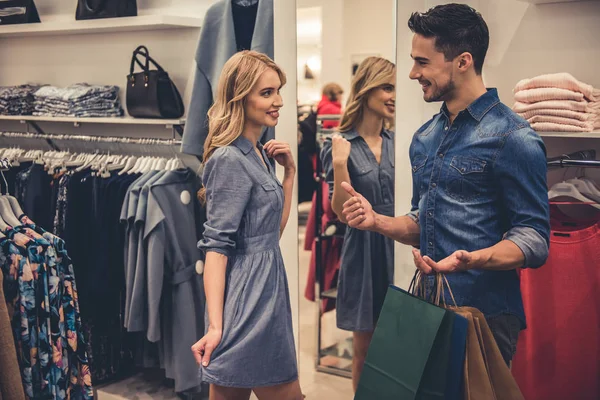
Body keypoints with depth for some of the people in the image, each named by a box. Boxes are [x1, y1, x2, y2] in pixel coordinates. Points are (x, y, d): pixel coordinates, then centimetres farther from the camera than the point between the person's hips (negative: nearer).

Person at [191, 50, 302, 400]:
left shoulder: (259, 154, 13)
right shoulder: (230, 160, -14)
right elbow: (216, 245, -19)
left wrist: (290, 171, 7)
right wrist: (215, 325, -23)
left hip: (267, 286, 9)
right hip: (249, 295, -9)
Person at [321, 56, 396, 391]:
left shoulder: (396, 143, 3)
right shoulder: (340, 147, -8)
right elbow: (343, 213, -13)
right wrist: (340, 164, -23)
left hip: (397, 247, 3)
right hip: (365, 251, -3)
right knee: (365, 349, 10)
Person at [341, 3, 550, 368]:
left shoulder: (512, 138, -12)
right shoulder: (425, 139, 12)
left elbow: (533, 239, -15)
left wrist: (473, 258, -32)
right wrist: (378, 221, 2)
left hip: (484, 311, -7)